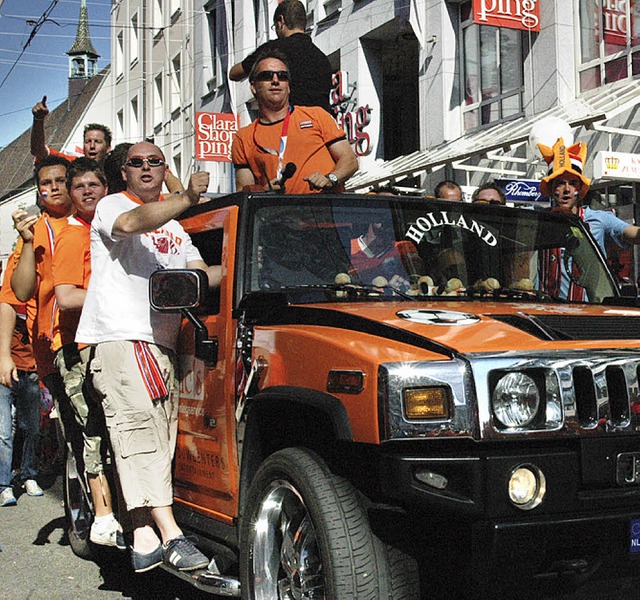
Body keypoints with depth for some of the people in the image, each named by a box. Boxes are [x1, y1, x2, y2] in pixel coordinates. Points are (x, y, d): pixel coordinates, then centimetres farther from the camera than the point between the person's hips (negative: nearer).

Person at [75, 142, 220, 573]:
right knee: (142, 434, -17)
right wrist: (186, 199, -31)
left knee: (153, 444, 1)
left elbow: (201, 275, 21)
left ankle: (144, 541, 2)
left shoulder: (175, 229, 29)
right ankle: (171, 535, -24)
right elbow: (130, 223, -18)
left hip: (161, 344, 8)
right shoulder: (112, 205, 7)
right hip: (119, 338, -7)